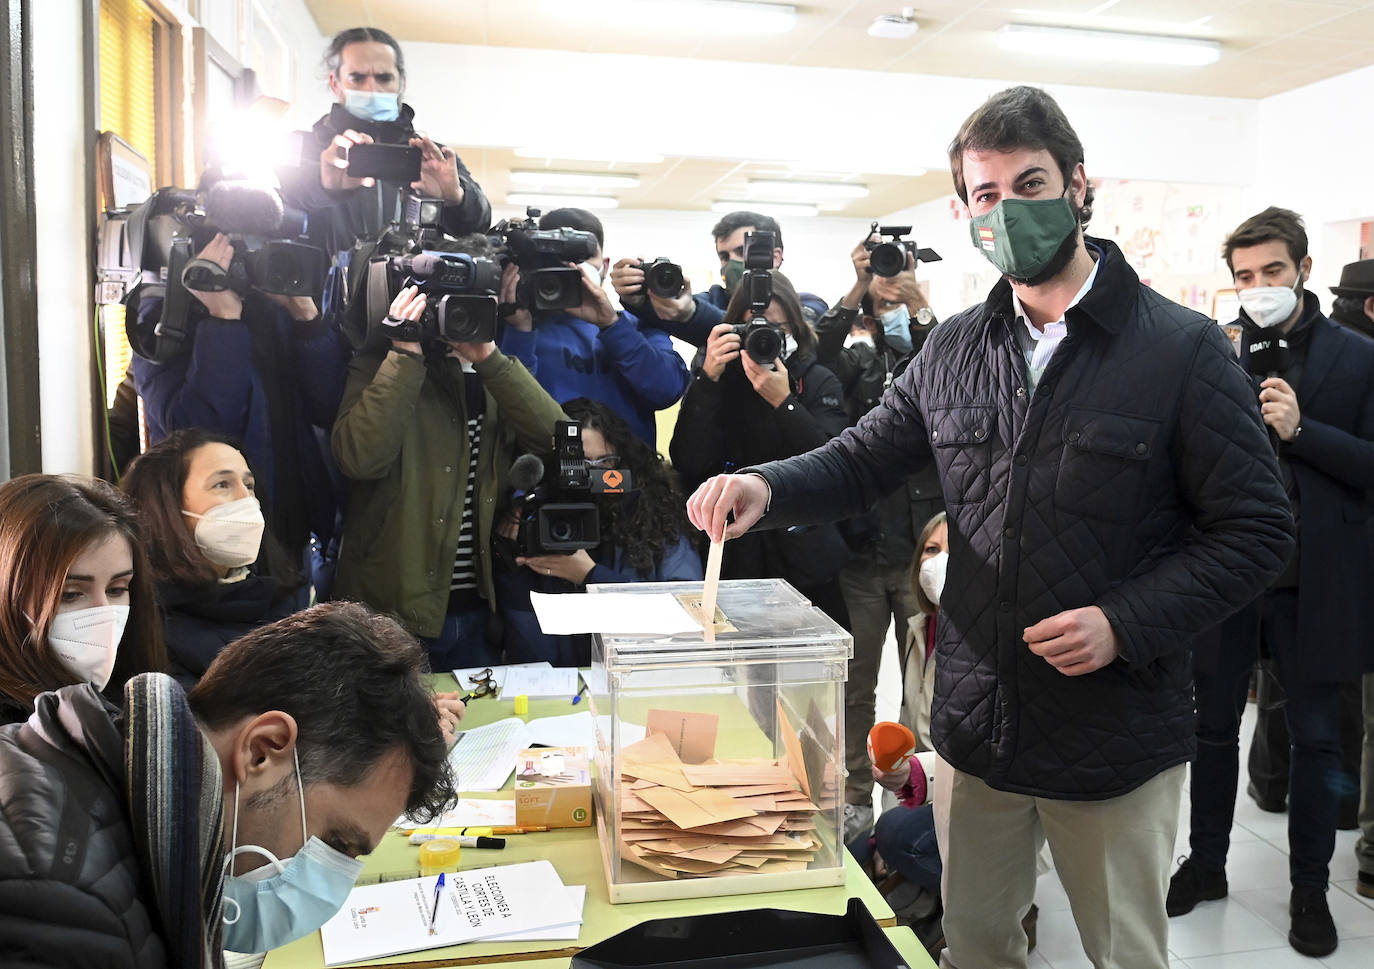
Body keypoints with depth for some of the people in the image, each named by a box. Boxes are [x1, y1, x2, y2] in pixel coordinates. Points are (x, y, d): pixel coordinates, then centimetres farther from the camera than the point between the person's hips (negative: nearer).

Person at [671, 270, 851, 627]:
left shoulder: (818, 381, 4)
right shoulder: (717, 380, 3)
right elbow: (688, 464, -11)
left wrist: (783, 401, -21)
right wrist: (708, 380, -18)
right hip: (734, 555, 0)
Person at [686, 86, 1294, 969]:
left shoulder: (1183, 349, -9)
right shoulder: (953, 351, 3)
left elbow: (1256, 530, -8)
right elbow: (862, 461, 8)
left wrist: (1126, 623, -21)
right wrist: (766, 488, -13)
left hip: (1117, 739, -3)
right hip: (976, 727, 4)